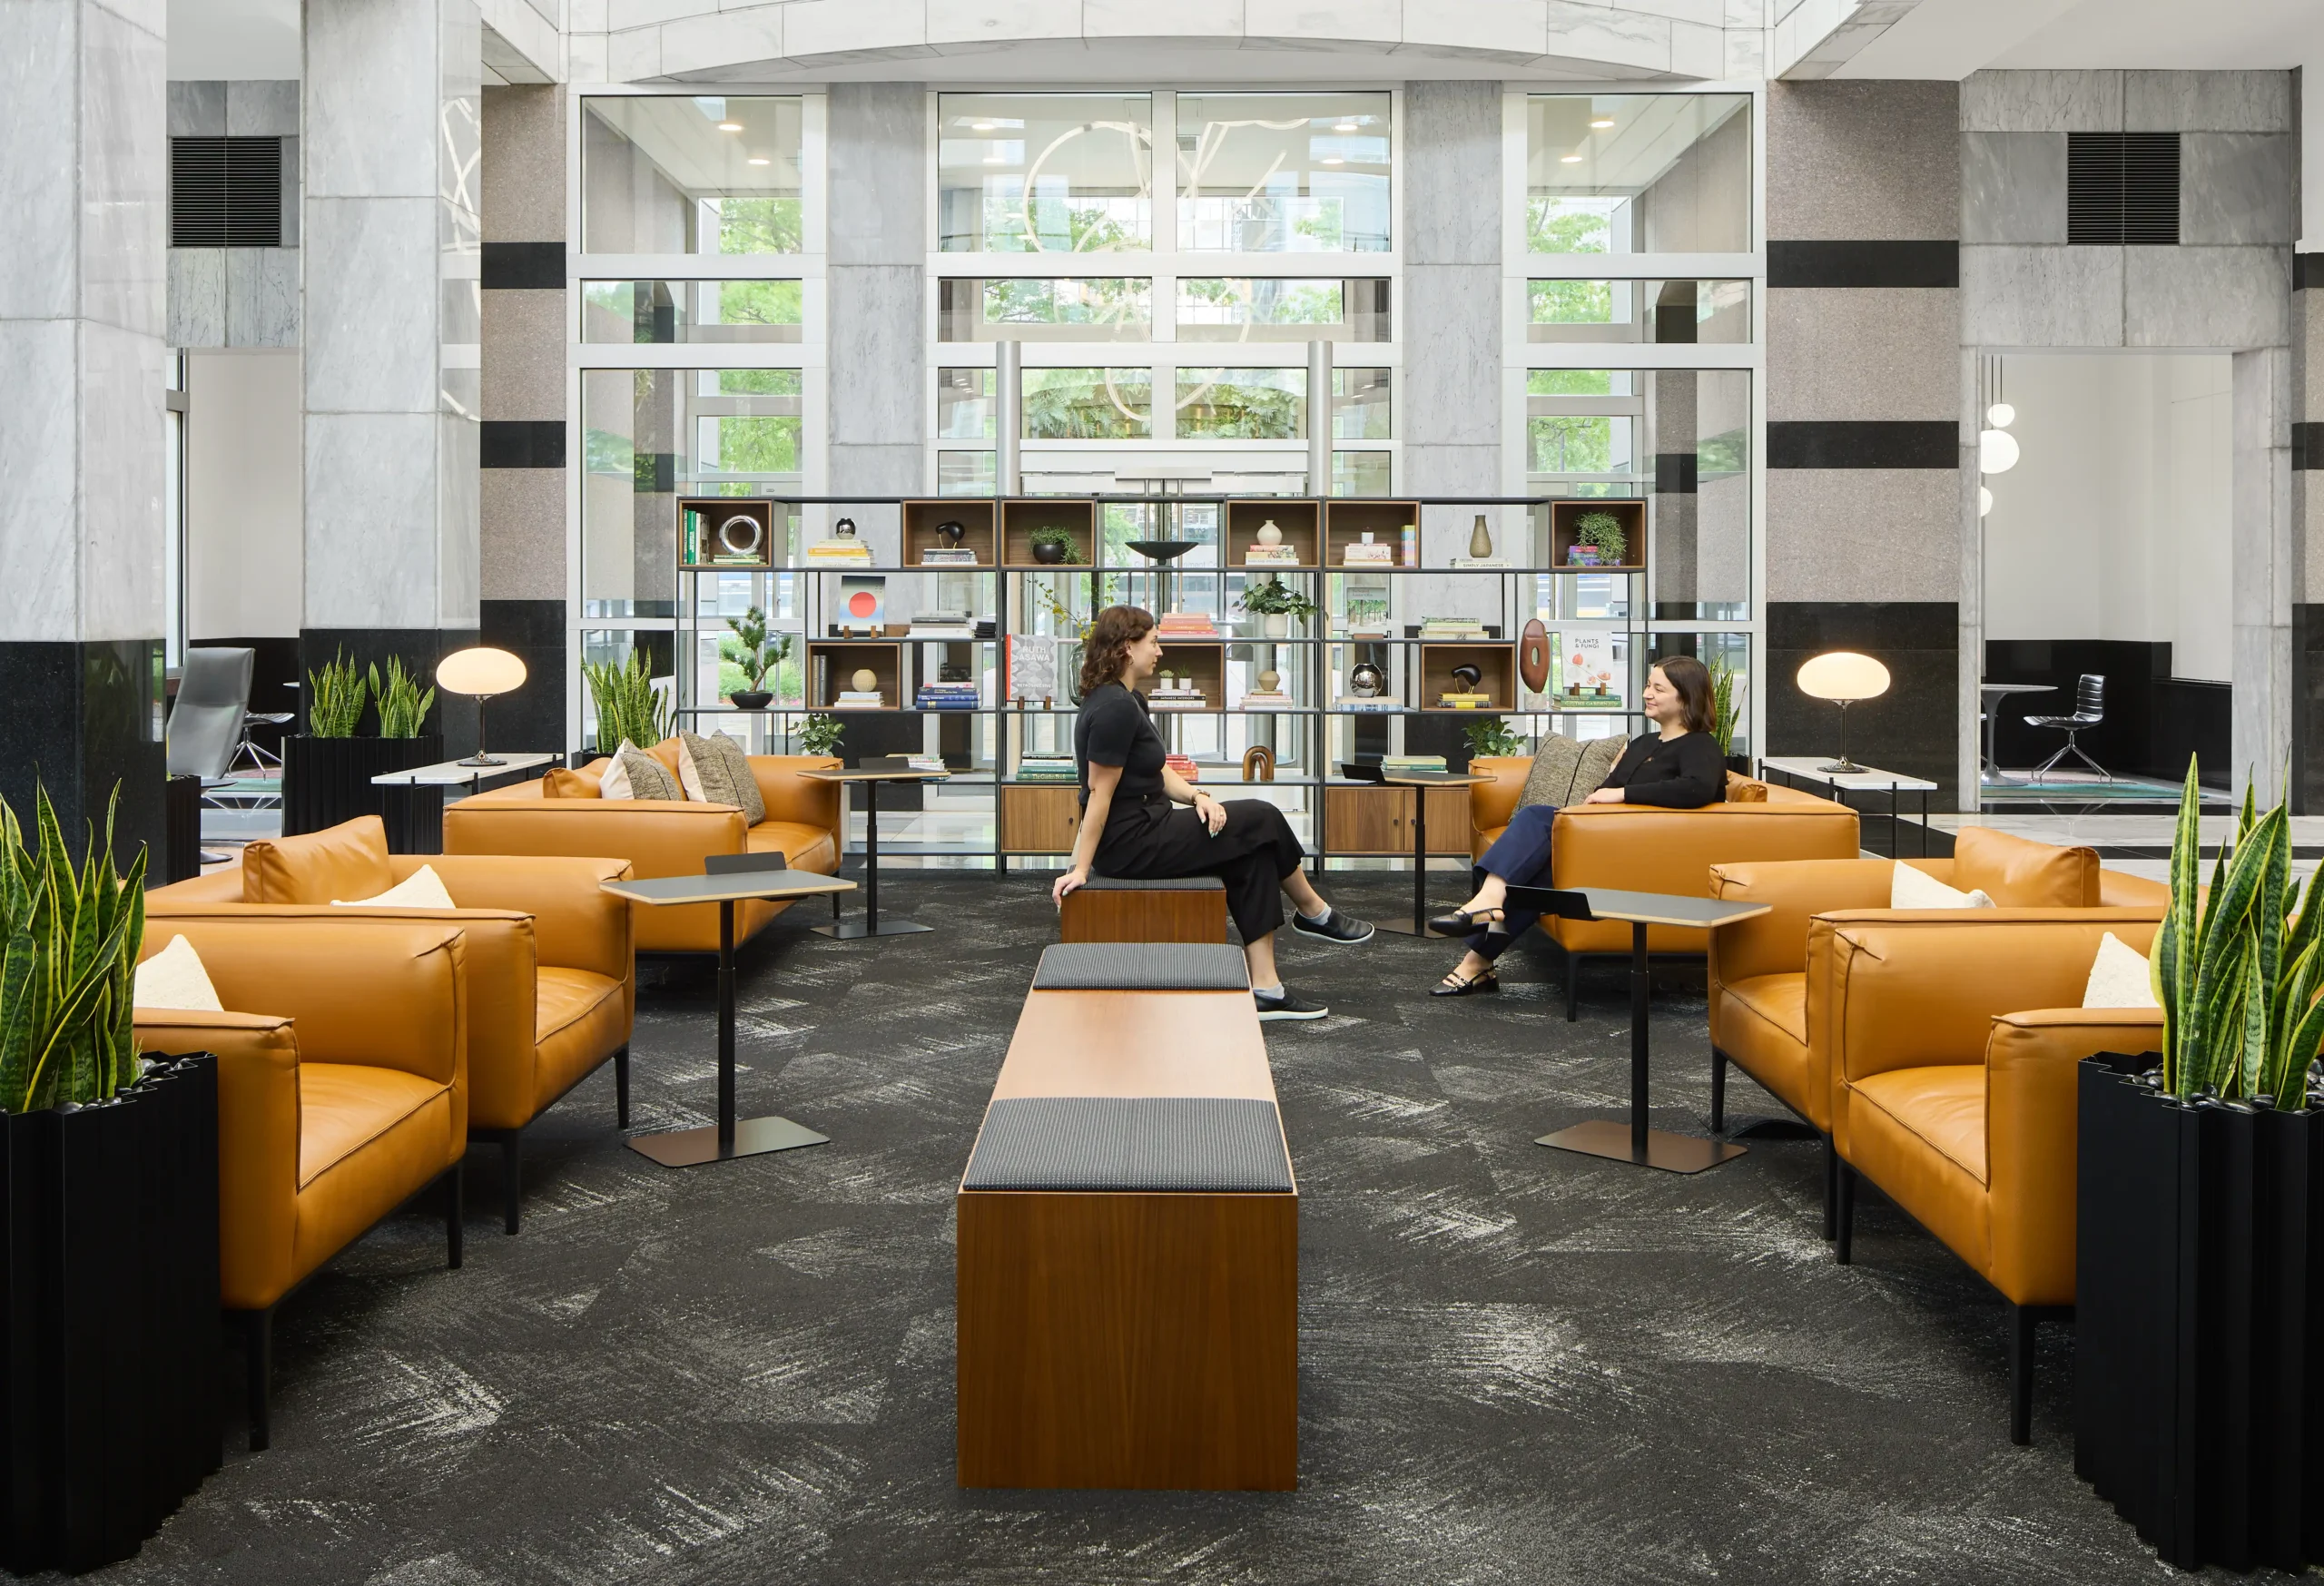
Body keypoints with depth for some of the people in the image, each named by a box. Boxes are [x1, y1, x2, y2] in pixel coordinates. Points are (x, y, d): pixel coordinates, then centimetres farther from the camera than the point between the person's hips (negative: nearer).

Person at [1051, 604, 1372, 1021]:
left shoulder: (1128, 701, 13)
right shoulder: (1114, 708, -21)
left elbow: (1158, 771, 13)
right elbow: (1099, 791, -21)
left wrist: (1196, 796, -6)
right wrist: (1081, 869, -19)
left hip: (1143, 827, 10)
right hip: (1130, 843, -10)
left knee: (1252, 854, 2)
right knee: (1261, 821, -2)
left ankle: (1264, 988, 2)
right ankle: (1315, 914, 21)